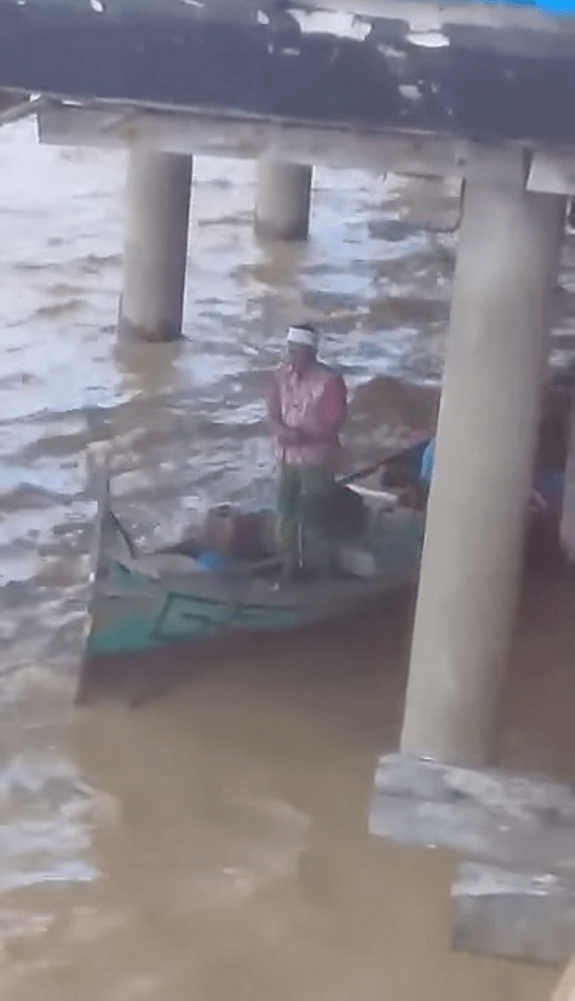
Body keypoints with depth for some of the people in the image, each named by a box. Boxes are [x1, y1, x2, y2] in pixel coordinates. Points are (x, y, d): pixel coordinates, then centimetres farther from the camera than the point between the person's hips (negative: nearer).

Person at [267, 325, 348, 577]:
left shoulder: (329, 382, -17)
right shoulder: (283, 375, 2)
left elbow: (334, 423, -17)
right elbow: (274, 410, 7)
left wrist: (303, 434, -25)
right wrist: (280, 429, -13)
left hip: (316, 460, -6)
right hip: (288, 457, 7)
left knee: (315, 521, -5)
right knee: (287, 516, 15)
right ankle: (290, 571, 30)